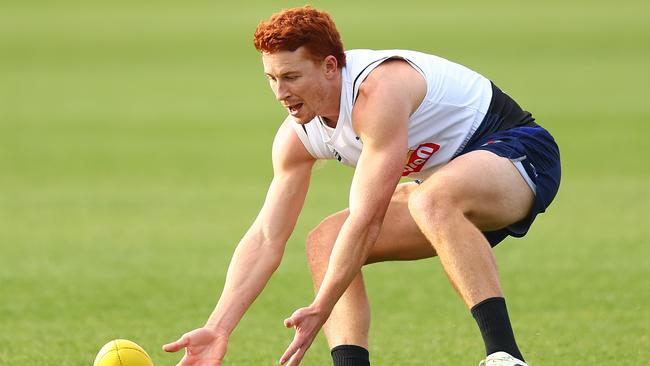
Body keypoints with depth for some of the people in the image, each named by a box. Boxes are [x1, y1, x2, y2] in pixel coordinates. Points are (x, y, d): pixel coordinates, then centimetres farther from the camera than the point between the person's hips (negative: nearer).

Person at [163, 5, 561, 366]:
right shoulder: (296, 139, -4)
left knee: (433, 199, -40)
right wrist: (218, 329, -11)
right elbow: (265, 239, -2)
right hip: (446, 175, 9)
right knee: (326, 242, -7)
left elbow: (367, 220, -32)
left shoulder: (378, 90, -30)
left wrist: (320, 310, -30)